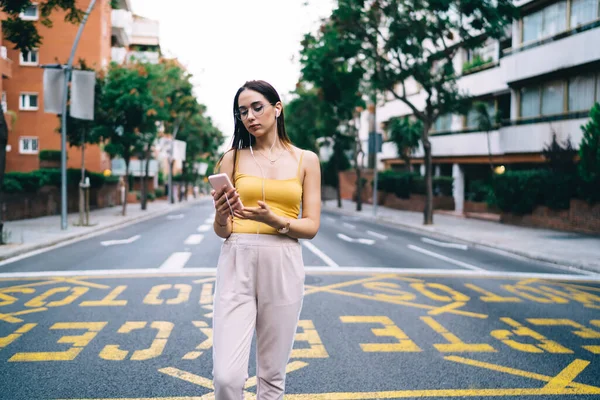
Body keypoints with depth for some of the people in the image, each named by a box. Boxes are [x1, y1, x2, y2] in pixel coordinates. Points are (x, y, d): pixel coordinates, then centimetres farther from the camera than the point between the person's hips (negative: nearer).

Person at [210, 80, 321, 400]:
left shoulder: (306, 160, 7)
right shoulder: (232, 159, 6)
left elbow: (311, 226, 1)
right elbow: (222, 232, 5)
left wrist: (273, 220, -17)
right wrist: (221, 216, -18)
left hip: (283, 267, 1)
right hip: (237, 265, 0)